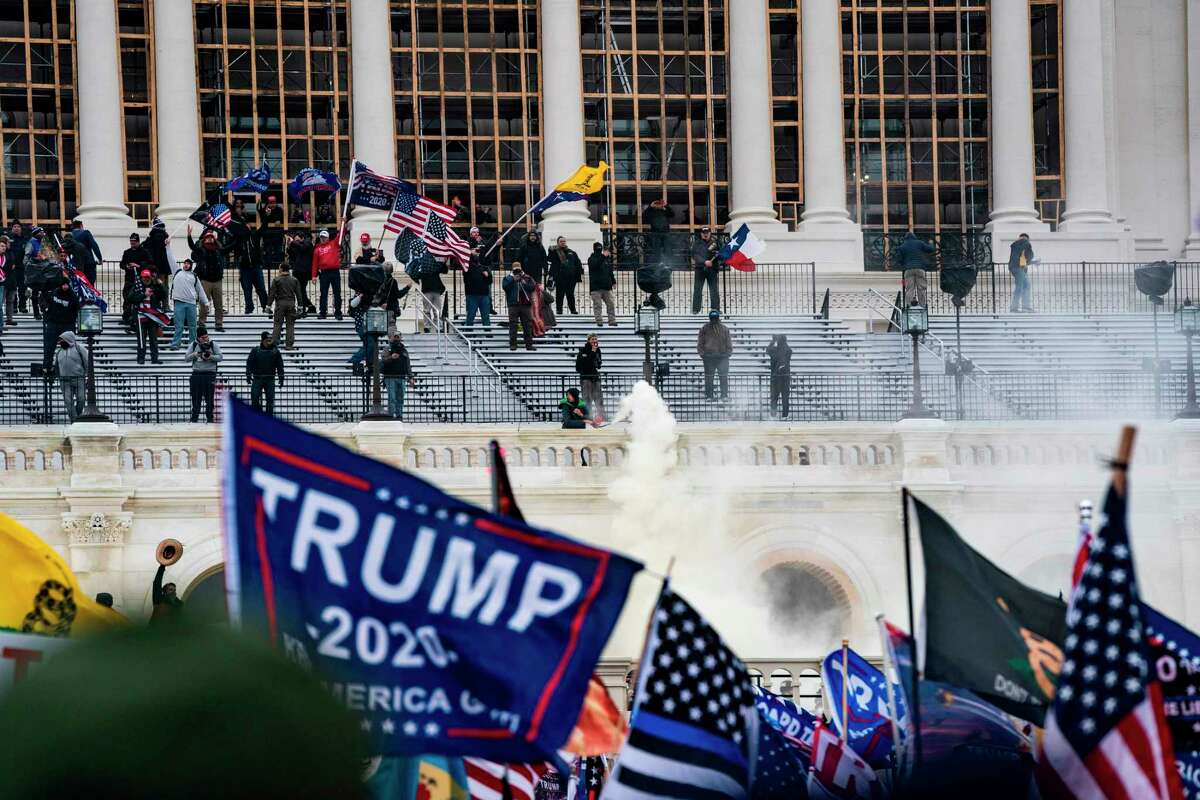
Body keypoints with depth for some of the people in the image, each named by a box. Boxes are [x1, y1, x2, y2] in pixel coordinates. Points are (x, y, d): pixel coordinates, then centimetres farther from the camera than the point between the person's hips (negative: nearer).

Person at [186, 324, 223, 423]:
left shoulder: (213, 344, 4)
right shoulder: (193, 345, 7)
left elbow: (220, 357, 0)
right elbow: (186, 358, 4)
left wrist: (210, 357, -17)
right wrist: (196, 354, -13)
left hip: (210, 374, -1)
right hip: (196, 373, 1)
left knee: (209, 399, -1)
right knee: (196, 399, 4)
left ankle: (209, 418, 6)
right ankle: (194, 418, 11)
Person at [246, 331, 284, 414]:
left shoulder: (275, 352, 6)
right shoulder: (255, 351, 2)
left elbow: (280, 366, 8)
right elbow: (249, 363, 2)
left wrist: (281, 378, 2)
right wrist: (248, 375, -8)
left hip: (270, 380, 1)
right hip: (257, 379, -1)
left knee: (270, 399, 2)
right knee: (255, 398, -4)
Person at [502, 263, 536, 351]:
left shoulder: (527, 278, 11)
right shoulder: (508, 278, 8)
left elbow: (533, 287, 0)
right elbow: (504, 286, -9)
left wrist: (524, 283, -11)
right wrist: (513, 280, -14)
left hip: (526, 304, 1)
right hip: (513, 305, -1)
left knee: (528, 325, 2)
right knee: (513, 325, -5)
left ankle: (529, 344, 7)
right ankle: (512, 344, -2)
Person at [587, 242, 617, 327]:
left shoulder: (607, 259, 15)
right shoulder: (592, 259, 0)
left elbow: (610, 271, 22)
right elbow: (595, 264, -23)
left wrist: (613, 281, 16)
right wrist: (603, 256, -30)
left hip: (606, 286, 5)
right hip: (596, 287, -5)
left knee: (610, 304, 1)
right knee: (597, 305, -5)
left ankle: (612, 321, 4)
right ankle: (598, 321, -2)